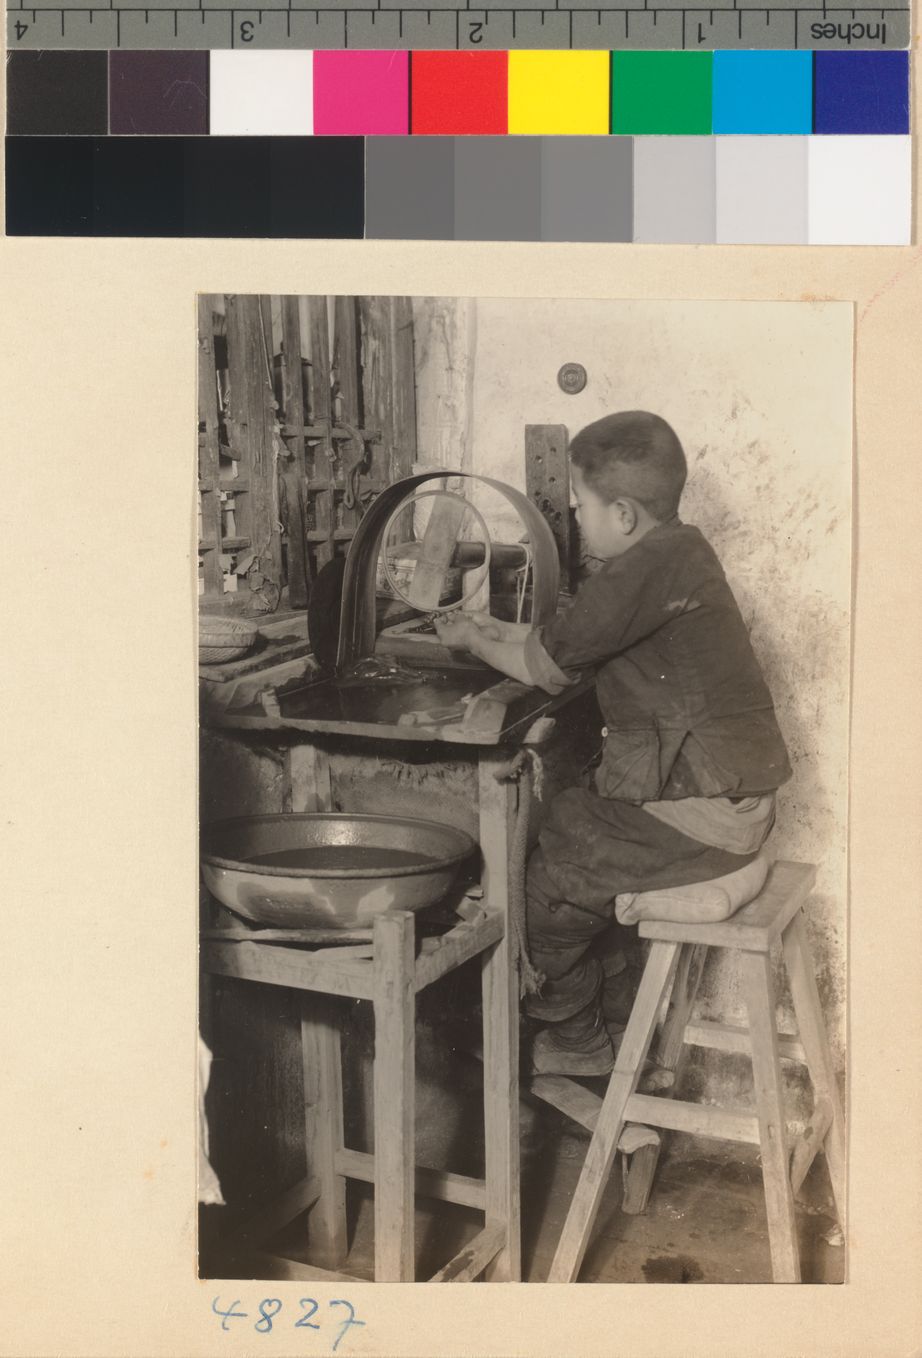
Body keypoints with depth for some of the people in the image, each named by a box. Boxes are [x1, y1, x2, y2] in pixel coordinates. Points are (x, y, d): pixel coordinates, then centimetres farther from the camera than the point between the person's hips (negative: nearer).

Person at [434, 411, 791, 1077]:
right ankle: (610, 1003, 29)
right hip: (728, 793, 10)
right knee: (557, 833, 19)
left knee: (541, 884, -1)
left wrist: (471, 638, 5)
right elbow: (565, 642, 20)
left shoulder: (652, 567, -20)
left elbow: (543, 666, -12)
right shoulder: (679, 551, 10)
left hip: (700, 816, -10)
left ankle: (578, 1040, 21)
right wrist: (495, 627, 20)